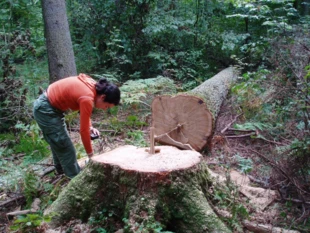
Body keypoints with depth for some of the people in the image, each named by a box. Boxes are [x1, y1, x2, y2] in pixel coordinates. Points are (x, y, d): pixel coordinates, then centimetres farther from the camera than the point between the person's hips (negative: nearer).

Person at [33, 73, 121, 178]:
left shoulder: (93, 86, -4)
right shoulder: (87, 98, -30)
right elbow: (83, 130, -21)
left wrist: (90, 127, 0)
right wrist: (90, 154, -10)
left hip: (48, 105, 10)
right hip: (46, 110, -10)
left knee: (58, 143, 26)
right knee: (65, 146, -1)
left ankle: (61, 169, 44)